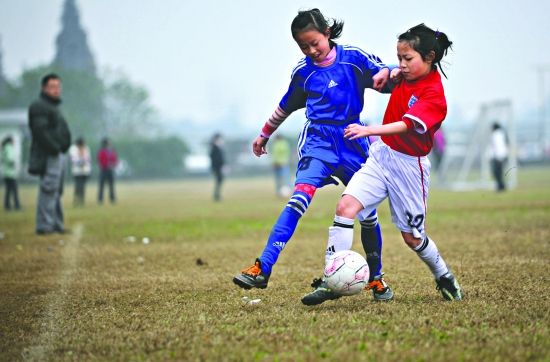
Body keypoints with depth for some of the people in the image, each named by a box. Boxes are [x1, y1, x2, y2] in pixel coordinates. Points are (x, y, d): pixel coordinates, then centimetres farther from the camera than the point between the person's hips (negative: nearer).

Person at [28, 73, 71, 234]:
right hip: (49, 156, -11)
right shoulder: (39, 106, -10)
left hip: (58, 155, 11)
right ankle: (45, 225, -14)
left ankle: (57, 224, 18)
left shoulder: (53, 106, 23)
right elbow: (40, 131, -20)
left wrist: (61, 148, 13)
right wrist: (54, 148, -20)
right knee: (49, 190, -13)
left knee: (56, 192, 13)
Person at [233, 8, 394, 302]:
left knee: (367, 212, 6)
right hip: (318, 140, -1)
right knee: (300, 197, -24)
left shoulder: (354, 58, -1)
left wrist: (384, 73, -22)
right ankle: (262, 269, -32)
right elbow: (286, 107, 20)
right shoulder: (303, 71, 4)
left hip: (353, 142, 1)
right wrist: (265, 134, 30)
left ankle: (376, 279, 26)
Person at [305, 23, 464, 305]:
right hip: (380, 156, 6)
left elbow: (405, 125, -37)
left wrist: (370, 130, -50)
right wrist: (387, 73, 9)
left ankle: (444, 278, 37)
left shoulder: (434, 96, -20)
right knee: (346, 206, -17)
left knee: (412, 237, 8)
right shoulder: (406, 75, 1)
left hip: (409, 166, -6)